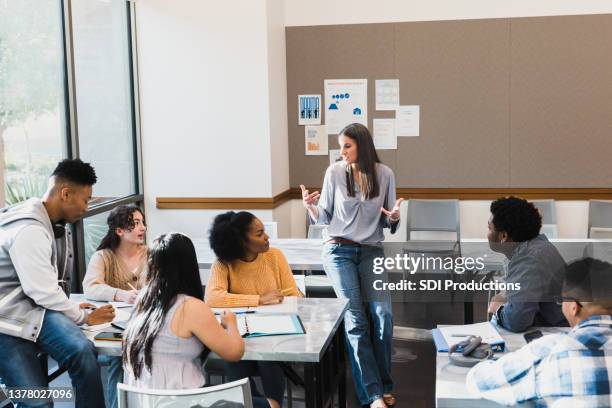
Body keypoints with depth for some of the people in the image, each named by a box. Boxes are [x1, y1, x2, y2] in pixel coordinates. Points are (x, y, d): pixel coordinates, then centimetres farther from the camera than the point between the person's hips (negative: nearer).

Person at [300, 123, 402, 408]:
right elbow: (325, 218, 4)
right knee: (355, 320, -12)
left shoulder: (384, 174, 2)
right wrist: (310, 207, -15)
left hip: (372, 252, 1)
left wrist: (394, 217, -13)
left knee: (383, 315, -14)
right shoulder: (335, 172, 0)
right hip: (339, 250, -1)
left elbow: (388, 223, 9)